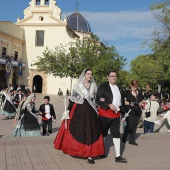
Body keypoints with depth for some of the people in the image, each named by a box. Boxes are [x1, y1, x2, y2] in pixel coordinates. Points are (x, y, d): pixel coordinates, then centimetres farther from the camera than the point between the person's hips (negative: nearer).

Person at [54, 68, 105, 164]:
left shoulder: (93, 86, 9)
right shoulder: (78, 85, -1)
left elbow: (95, 99, 15)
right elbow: (72, 98, -2)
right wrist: (68, 110, -8)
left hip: (90, 111, 3)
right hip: (79, 110, -3)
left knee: (90, 132, -1)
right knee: (76, 131, 3)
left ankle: (90, 155, 1)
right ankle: (74, 149, 24)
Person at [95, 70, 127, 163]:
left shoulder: (120, 88, 13)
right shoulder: (103, 87, -4)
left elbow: (122, 102, 17)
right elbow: (98, 100, -11)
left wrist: (123, 114, 14)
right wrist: (109, 105, -20)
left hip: (116, 114, 4)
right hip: (104, 113, -4)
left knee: (116, 134, 2)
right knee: (102, 133, 8)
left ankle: (118, 156, 5)